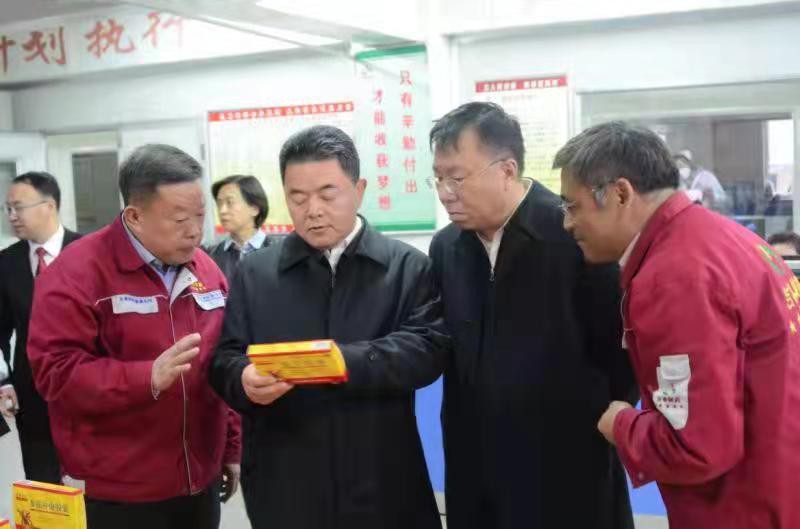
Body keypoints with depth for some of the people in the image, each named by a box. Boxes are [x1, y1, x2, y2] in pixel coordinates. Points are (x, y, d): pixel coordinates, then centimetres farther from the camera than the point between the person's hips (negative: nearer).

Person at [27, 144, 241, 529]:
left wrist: (231, 448, 13)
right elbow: (55, 372, -18)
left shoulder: (207, 271, 7)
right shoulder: (76, 273, -12)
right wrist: (148, 377, -30)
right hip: (115, 493, -5)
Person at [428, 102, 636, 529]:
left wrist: (596, 424, -2)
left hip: (569, 477, -5)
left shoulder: (578, 235, -14)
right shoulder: (445, 248, 5)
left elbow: (624, 347, -9)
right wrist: (462, 426, 5)